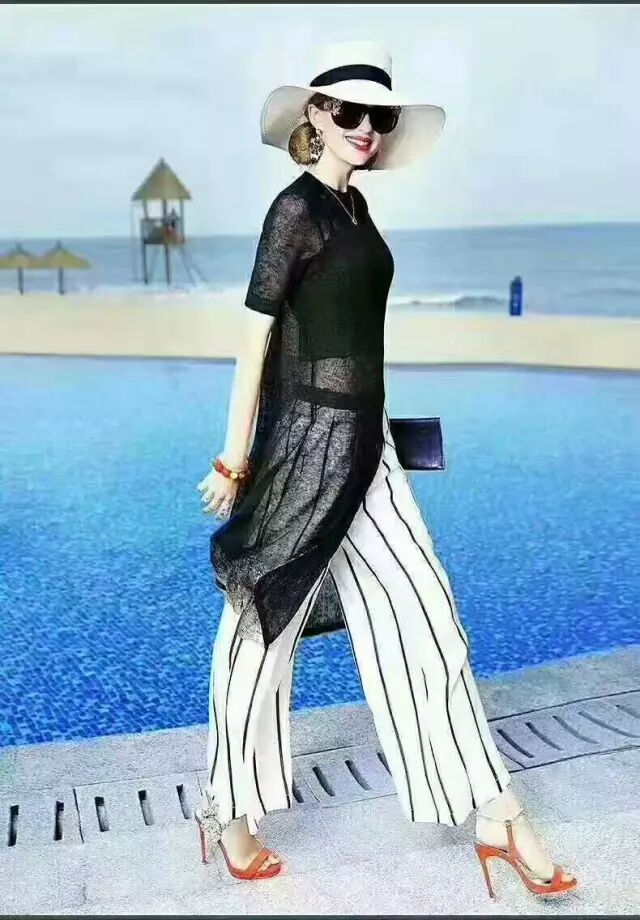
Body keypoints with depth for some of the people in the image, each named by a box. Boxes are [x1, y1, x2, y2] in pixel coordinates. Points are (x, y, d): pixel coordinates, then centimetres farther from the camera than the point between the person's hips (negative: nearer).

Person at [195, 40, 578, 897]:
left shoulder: (355, 206, 14)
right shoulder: (296, 206, -11)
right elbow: (256, 335, -14)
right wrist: (235, 463, -15)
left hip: (365, 440, 9)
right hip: (304, 441, -8)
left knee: (423, 613, 7)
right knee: (264, 629, 5)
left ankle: (496, 813, 17)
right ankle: (230, 813, 25)